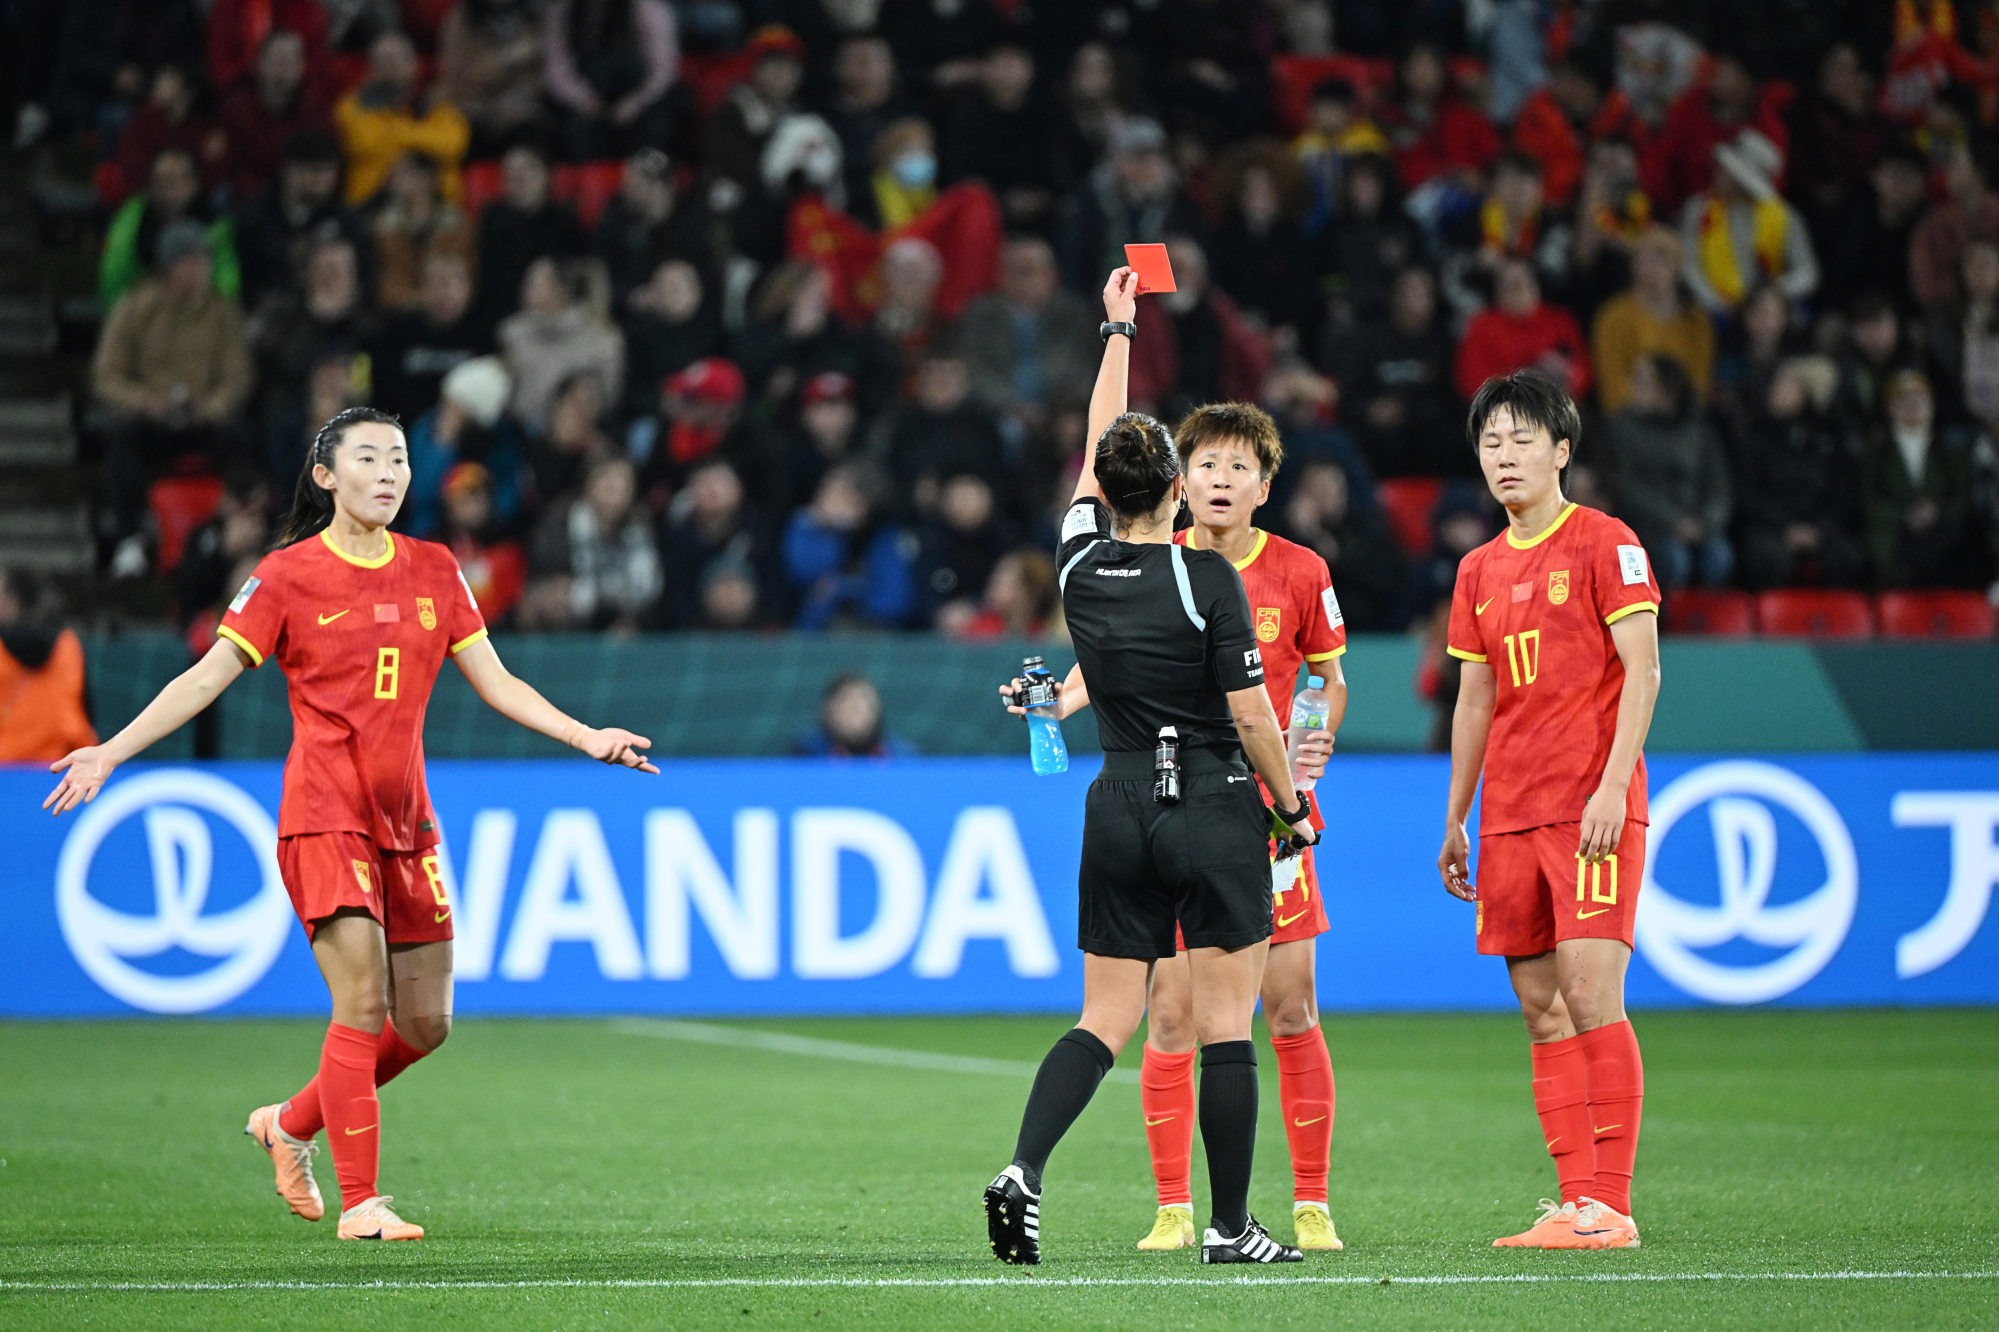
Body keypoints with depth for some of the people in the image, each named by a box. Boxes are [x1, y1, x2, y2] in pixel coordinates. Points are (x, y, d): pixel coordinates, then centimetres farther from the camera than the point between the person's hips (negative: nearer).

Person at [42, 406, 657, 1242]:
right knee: (364, 1005, -16)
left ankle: (290, 1124, 28)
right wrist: (110, 753, -11)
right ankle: (360, 1203, -9)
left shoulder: (433, 571, 10)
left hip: (406, 820, 6)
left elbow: (496, 685, 13)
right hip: (325, 816, -6)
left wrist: (588, 737, 4)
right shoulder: (287, 577, -3)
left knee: (426, 1024, 6)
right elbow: (205, 679, -3)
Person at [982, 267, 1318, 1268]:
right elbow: (1250, 713, -11)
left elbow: (1096, 446, 16)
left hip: (1119, 811, 4)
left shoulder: (1082, 564, 0)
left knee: (1106, 1018, 8)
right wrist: (1292, 808, 3)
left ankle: (1024, 1169, -12)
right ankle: (1229, 1229, 4)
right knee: (1225, 1025, 2)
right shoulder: (1208, 579, -12)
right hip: (1216, 813, -4)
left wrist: (1118, 329, 27)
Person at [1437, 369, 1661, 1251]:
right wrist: (1454, 820, 19)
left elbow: (1642, 669, -8)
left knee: (1591, 996, -13)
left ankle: (1611, 1205, -12)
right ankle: (1576, 1203, 6)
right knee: (1542, 1011, 4)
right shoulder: (1480, 571, 16)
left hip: (1593, 808, -6)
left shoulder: (1604, 543, -3)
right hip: (1510, 814, 6)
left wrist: (1612, 788, -17)